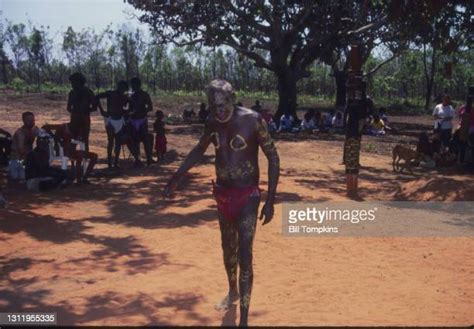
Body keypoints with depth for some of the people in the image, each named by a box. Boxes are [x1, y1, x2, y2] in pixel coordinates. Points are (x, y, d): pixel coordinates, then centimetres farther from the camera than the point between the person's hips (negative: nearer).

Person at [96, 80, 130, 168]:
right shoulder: (110, 94, -2)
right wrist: (101, 110, -2)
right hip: (110, 119, -4)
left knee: (118, 142, 6)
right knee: (111, 141, -4)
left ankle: (116, 162, 10)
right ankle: (109, 162, -4)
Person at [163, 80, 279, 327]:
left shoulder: (252, 120, -18)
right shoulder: (213, 122, -3)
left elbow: (273, 158, -14)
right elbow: (200, 150, 15)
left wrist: (270, 200, -17)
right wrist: (176, 177, 14)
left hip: (247, 195, -5)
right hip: (222, 193, 6)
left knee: (244, 255, -11)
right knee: (228, 247, 21)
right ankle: (233, 291, 45)